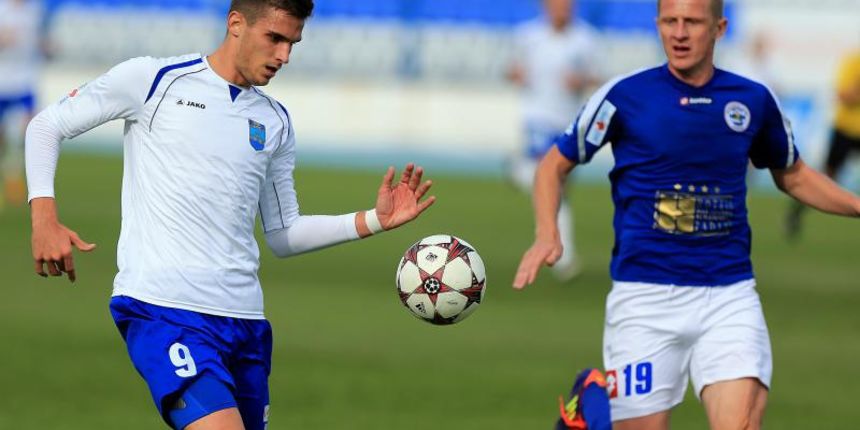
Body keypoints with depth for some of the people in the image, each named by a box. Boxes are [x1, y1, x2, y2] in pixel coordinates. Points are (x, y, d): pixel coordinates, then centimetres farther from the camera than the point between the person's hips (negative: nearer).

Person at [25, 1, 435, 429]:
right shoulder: (152, 80, 2)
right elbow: (48, 125, 7)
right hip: (163, 309, -6)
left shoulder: (275, 123, 17)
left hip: (244, 319, 7)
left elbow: (283, 235, 22)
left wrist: (373, 221, 10)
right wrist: (44, 216, -8)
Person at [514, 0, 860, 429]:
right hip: (644, 296, -1)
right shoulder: (624, 96, -2)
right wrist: (547, 235, -8)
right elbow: (556, 164, 9)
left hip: (729, 295, 1)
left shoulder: (753, 100, 6)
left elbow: (793, 176, 23)